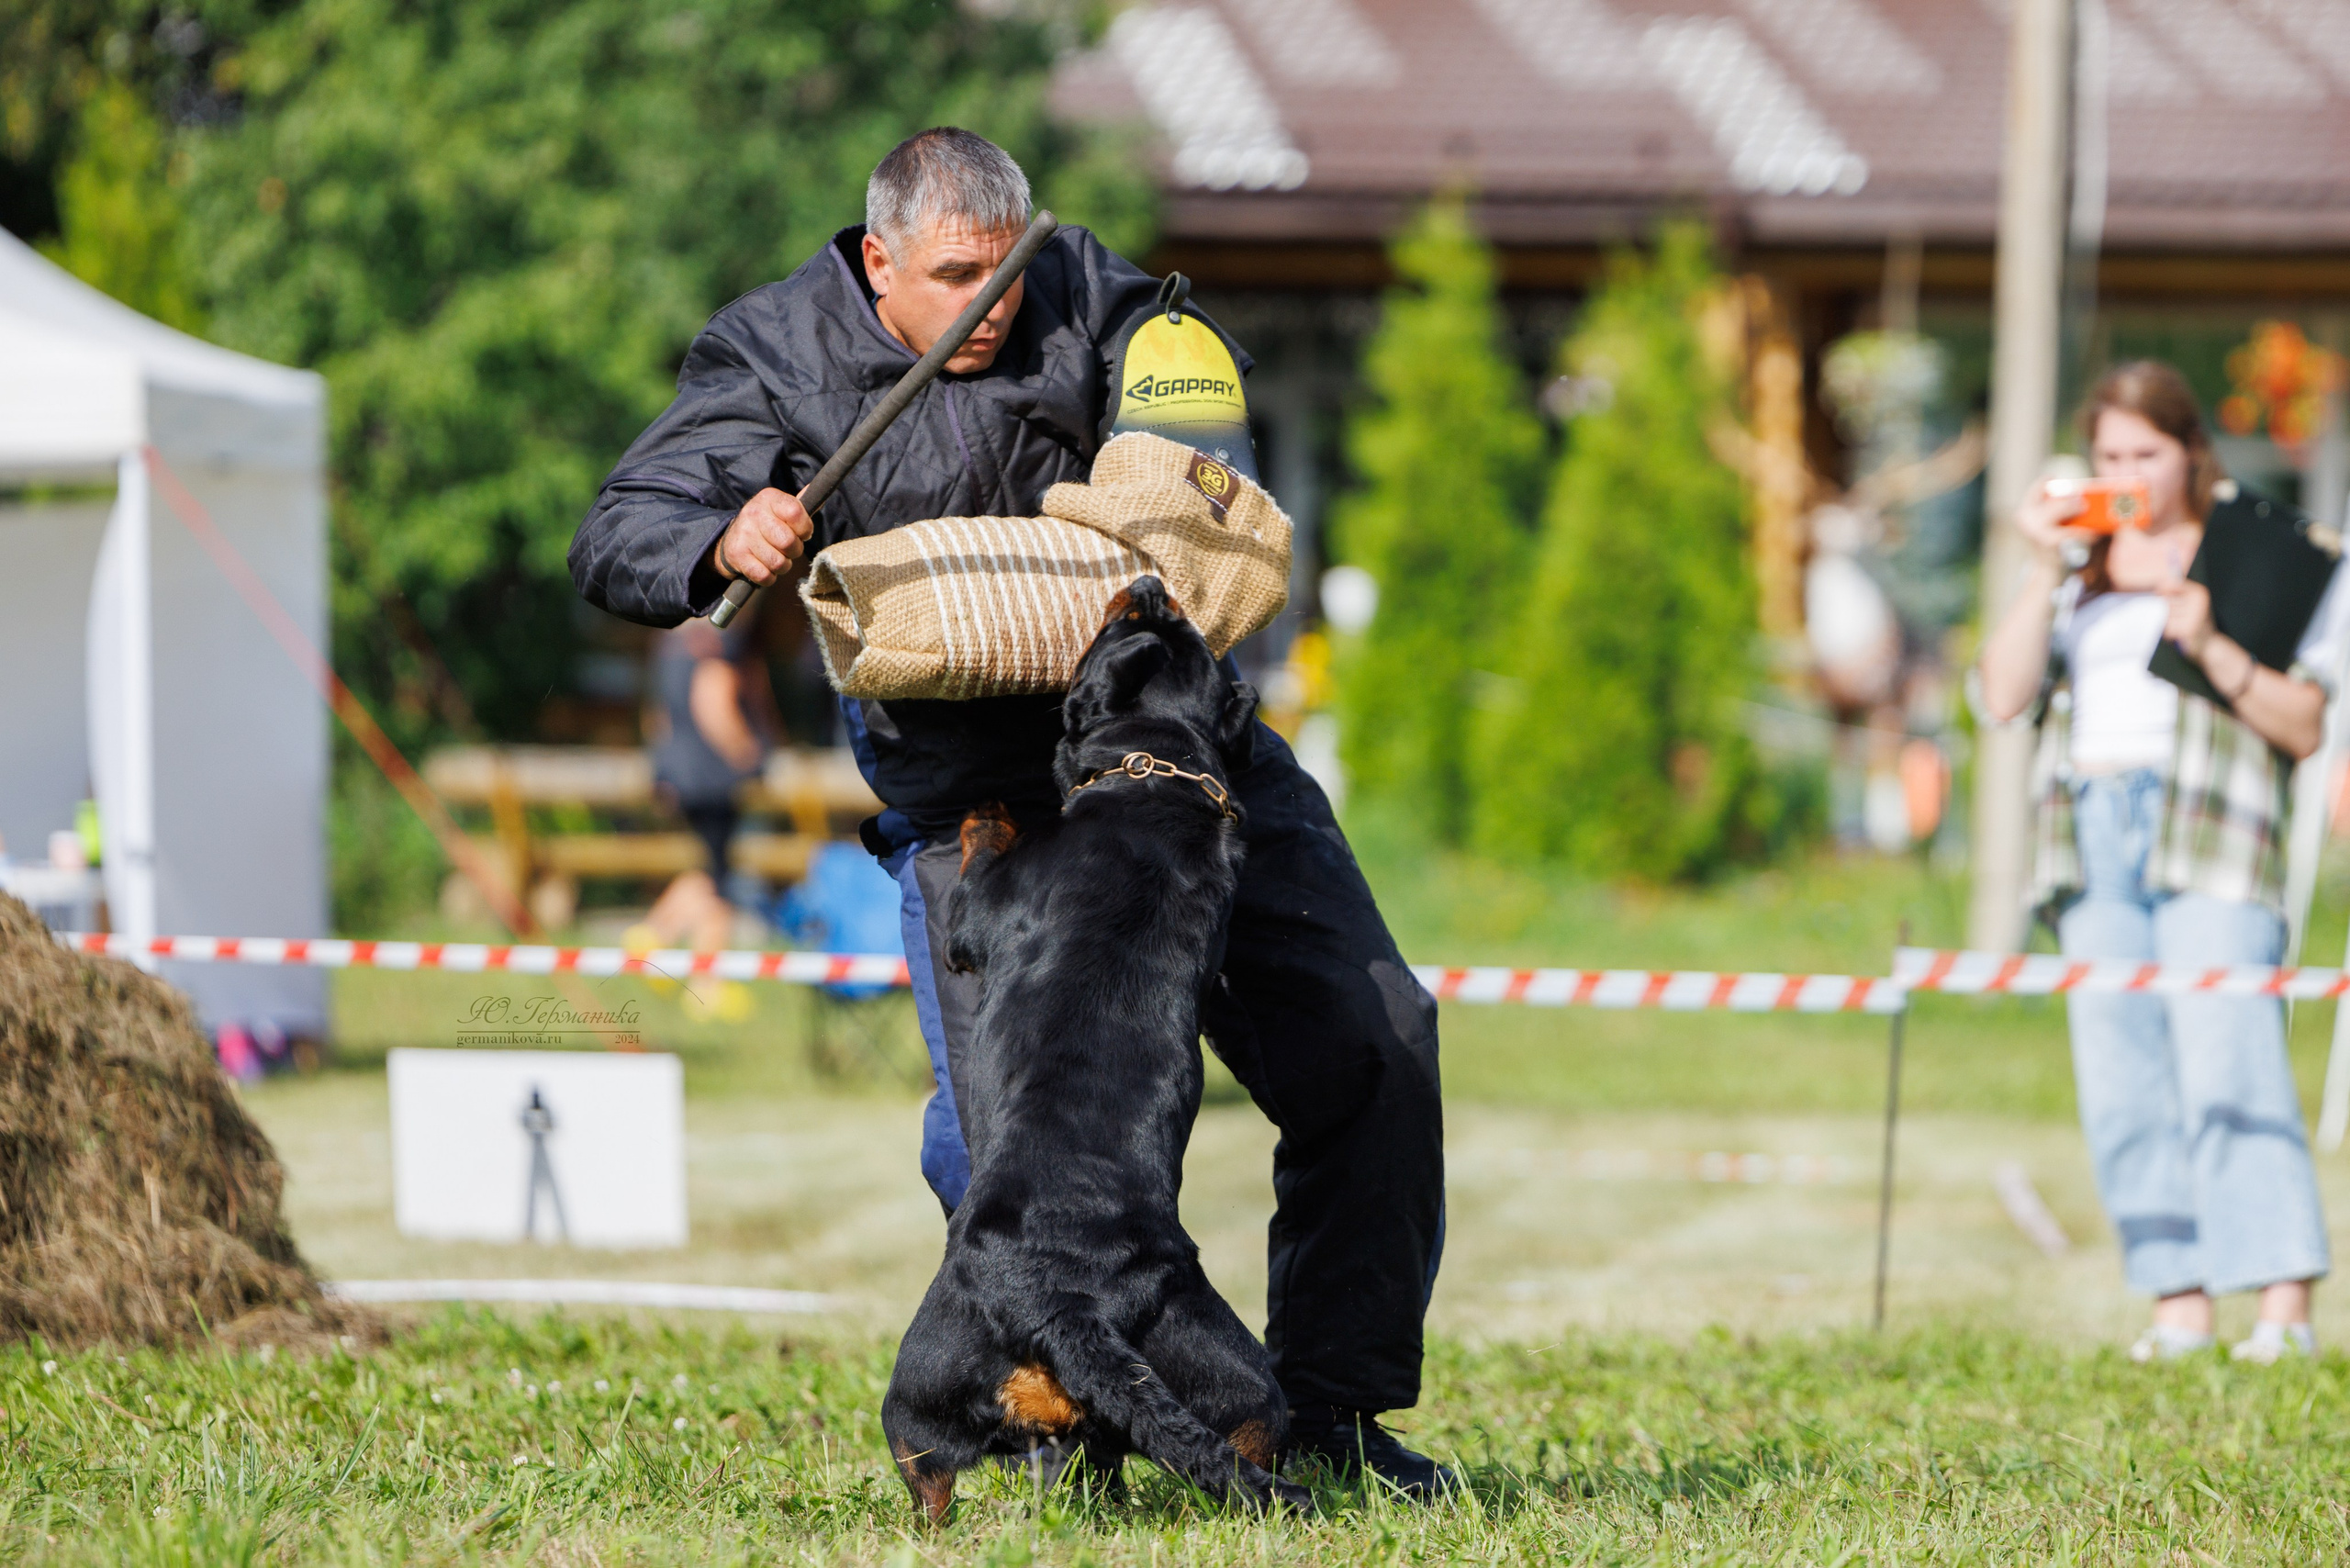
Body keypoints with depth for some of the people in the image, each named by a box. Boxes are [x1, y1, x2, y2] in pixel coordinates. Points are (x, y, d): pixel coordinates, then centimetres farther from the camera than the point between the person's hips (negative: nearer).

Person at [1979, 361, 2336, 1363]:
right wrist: (2046, 570, -2)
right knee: (2120, 1083, -1)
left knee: (2225, 1063, -16)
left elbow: (2304, 725, 2)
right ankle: (2179, 1301, 1)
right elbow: (2005, 696, 6)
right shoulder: (2080, 564, 19)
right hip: (2091, 826, 5)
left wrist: (2213, 649, -12)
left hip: (2209, 828, -5)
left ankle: (2285, 1305, -18)